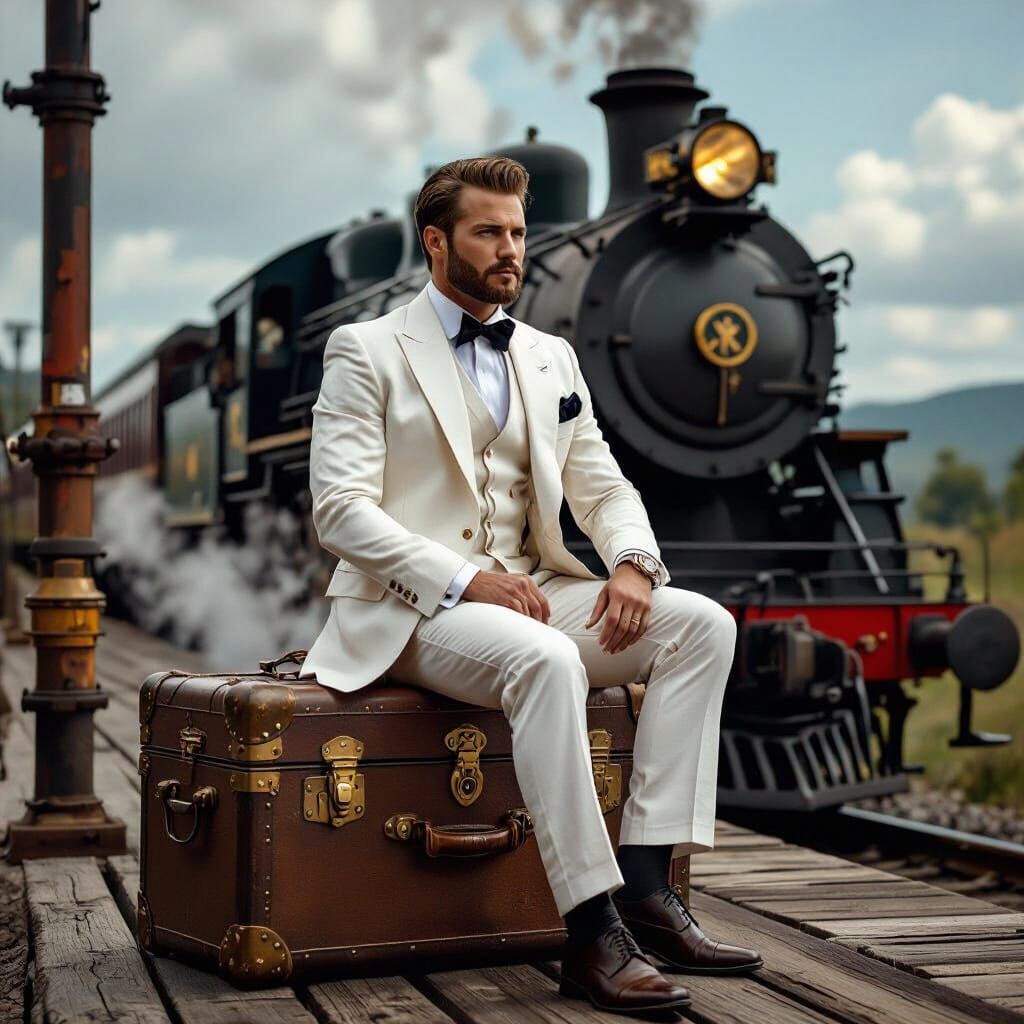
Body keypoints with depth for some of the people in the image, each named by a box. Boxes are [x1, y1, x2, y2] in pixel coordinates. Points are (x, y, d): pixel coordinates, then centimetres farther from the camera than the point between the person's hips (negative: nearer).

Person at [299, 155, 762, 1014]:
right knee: (546, 662, -36)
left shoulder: (551, 358, 18)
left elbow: (603, 486, 16)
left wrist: (633, 564, -8)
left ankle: (647, 882, -21)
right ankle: (592, 931, -33)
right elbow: (340, 509, -10)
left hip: (528, 592, 7)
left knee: (703, 622, -15)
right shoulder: (367, 353, 0)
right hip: (411, 611, -6)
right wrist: (466, 579, -22)